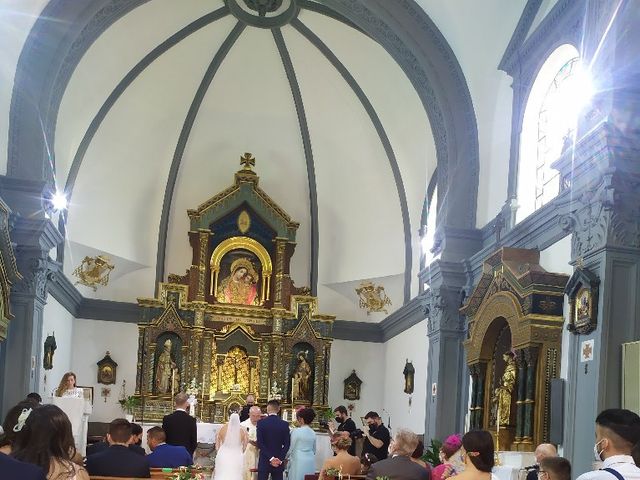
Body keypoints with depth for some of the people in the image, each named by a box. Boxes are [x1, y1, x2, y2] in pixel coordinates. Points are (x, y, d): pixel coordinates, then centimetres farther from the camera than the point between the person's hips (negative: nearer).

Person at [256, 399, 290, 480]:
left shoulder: (261, 423, -6)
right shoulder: (285, 424, -1)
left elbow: (260, 443, -12)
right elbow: (286, 444, -4)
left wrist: (270, 458, -11)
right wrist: (280, 459, -5)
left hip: (264, 461, -2)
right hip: (279, 461, 2)